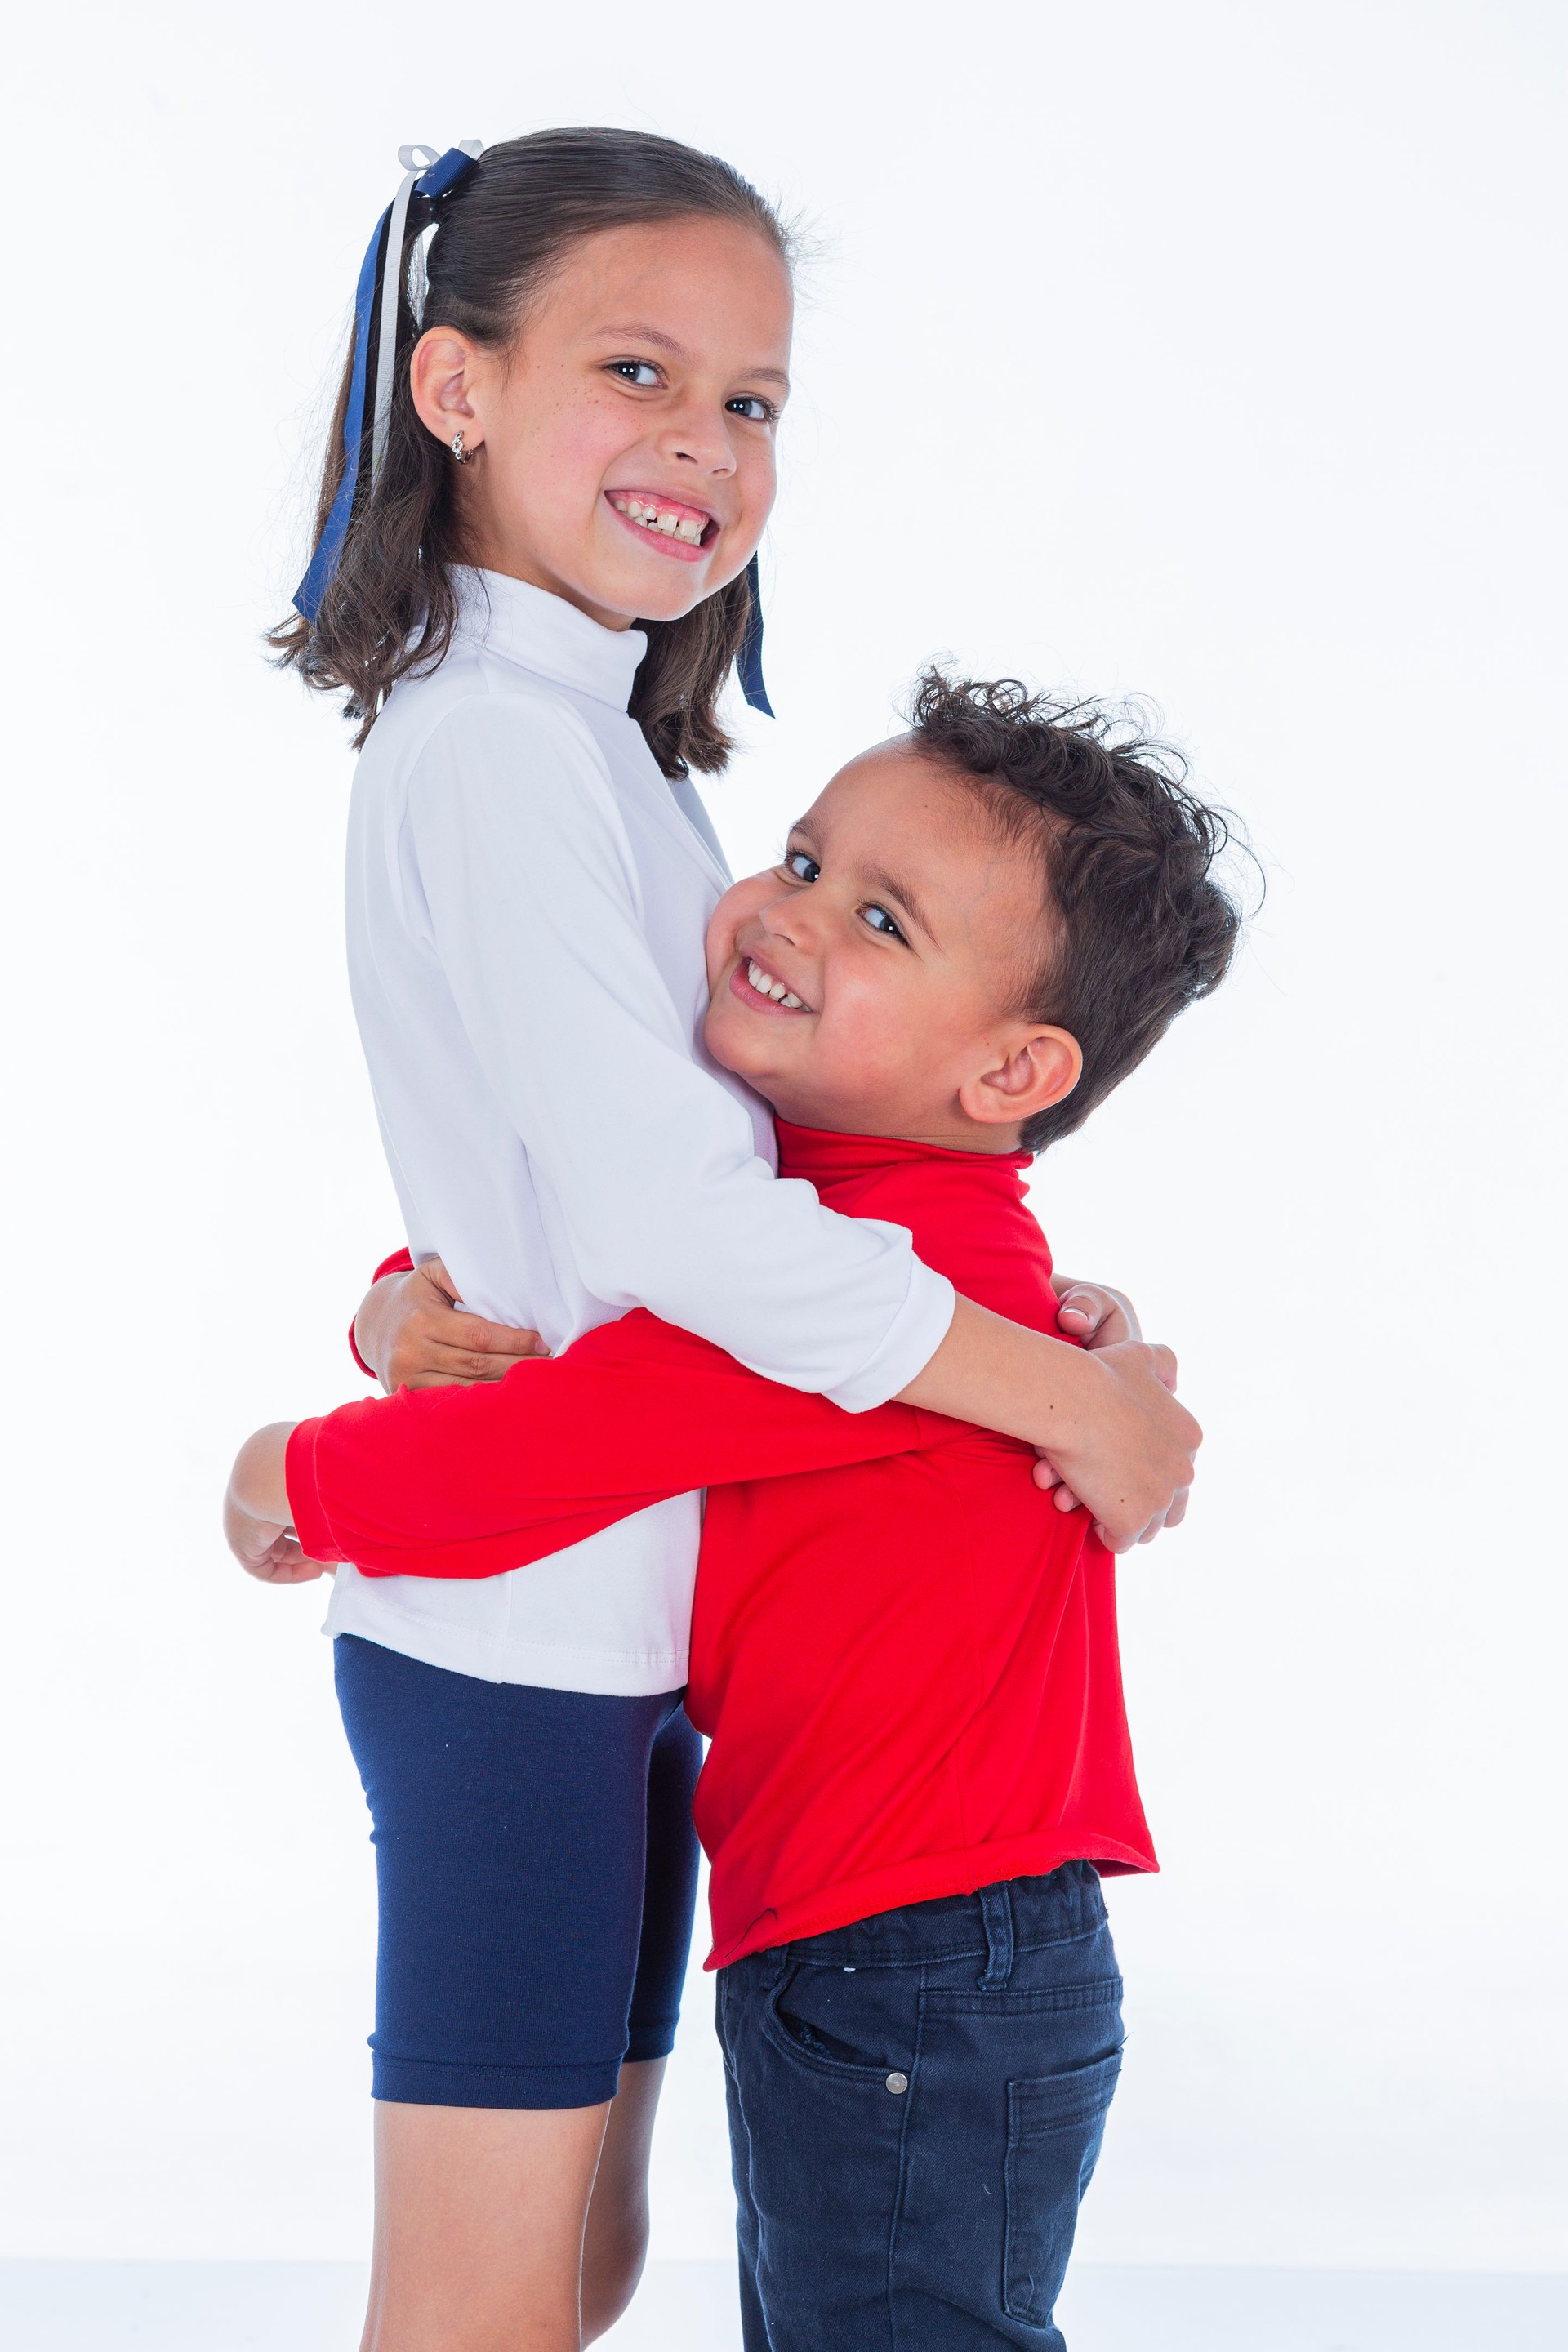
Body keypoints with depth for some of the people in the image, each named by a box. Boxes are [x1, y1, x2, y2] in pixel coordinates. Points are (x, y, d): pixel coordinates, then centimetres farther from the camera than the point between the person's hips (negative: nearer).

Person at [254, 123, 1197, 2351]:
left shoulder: (588, 742, 14)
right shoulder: (504, 739, -17)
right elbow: (667, 1212, -25)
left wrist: (1016, 1319, 1)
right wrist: (1081, 1400, -18)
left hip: (612, 1623, 10)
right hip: (516, 1639, -9)